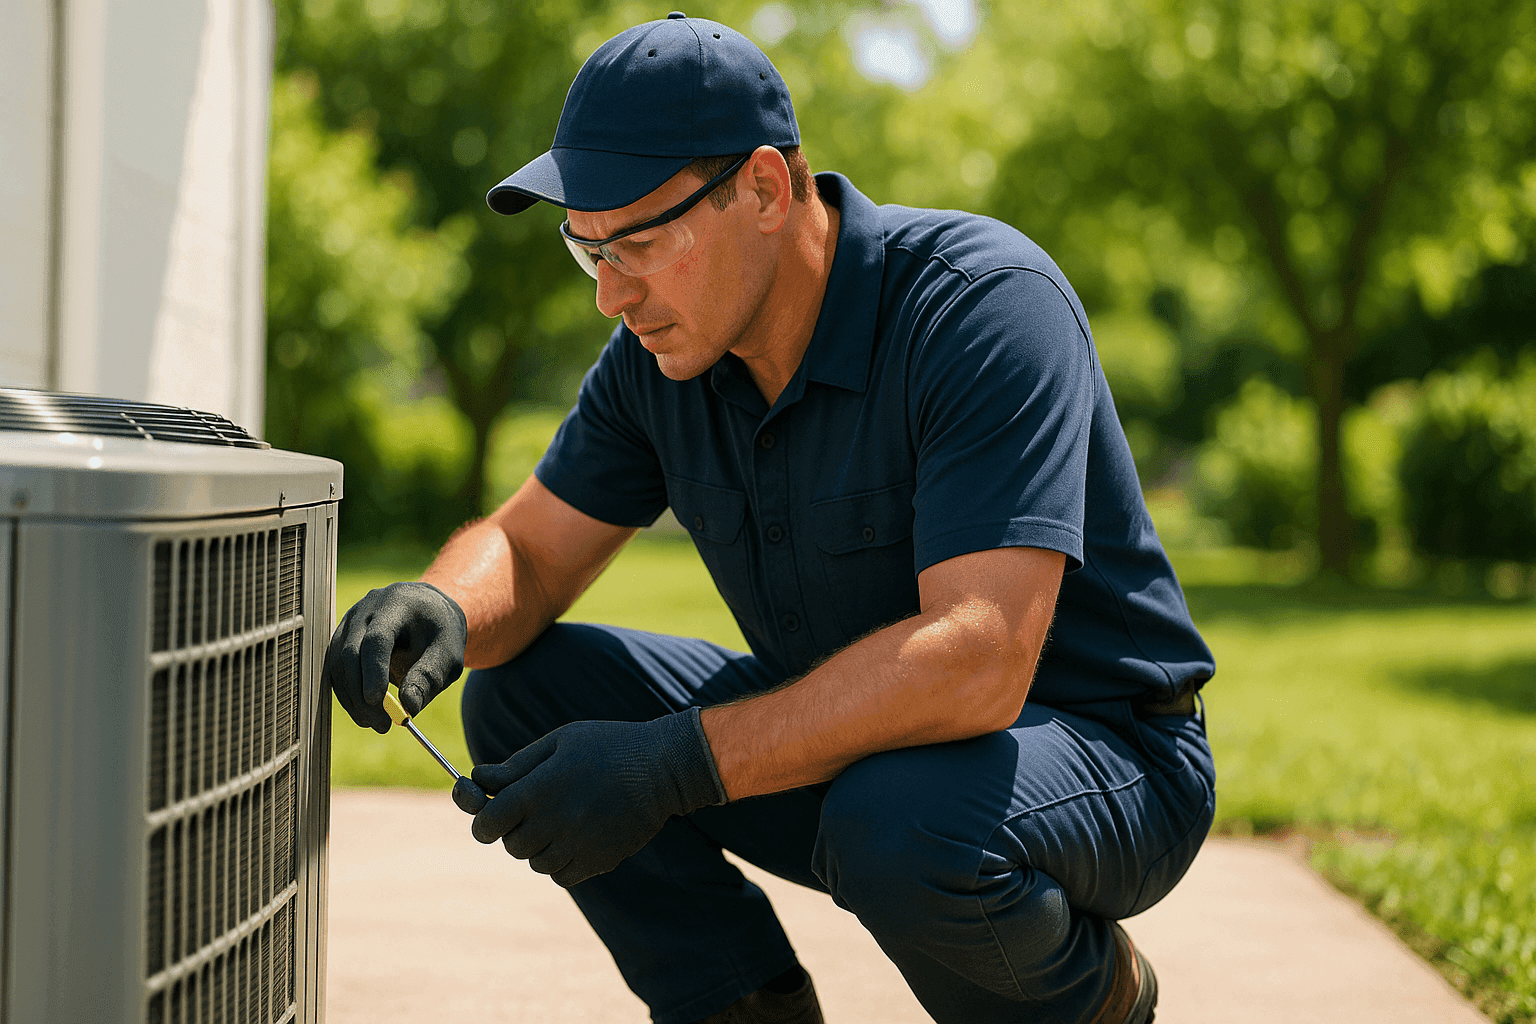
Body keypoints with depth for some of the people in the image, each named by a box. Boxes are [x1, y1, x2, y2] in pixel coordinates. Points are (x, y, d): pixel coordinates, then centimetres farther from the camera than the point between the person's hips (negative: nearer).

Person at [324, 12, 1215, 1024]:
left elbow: (977, 662, -36)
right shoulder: (663, 348, -5)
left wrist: (674, 766, -39)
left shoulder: (984, 303, -26)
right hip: (855, 733, 6)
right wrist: (444, 607, -23)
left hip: (1099, 747, -6)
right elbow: (527, 550, 3)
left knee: (899, 822, -39)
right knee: (520, 692, -7)